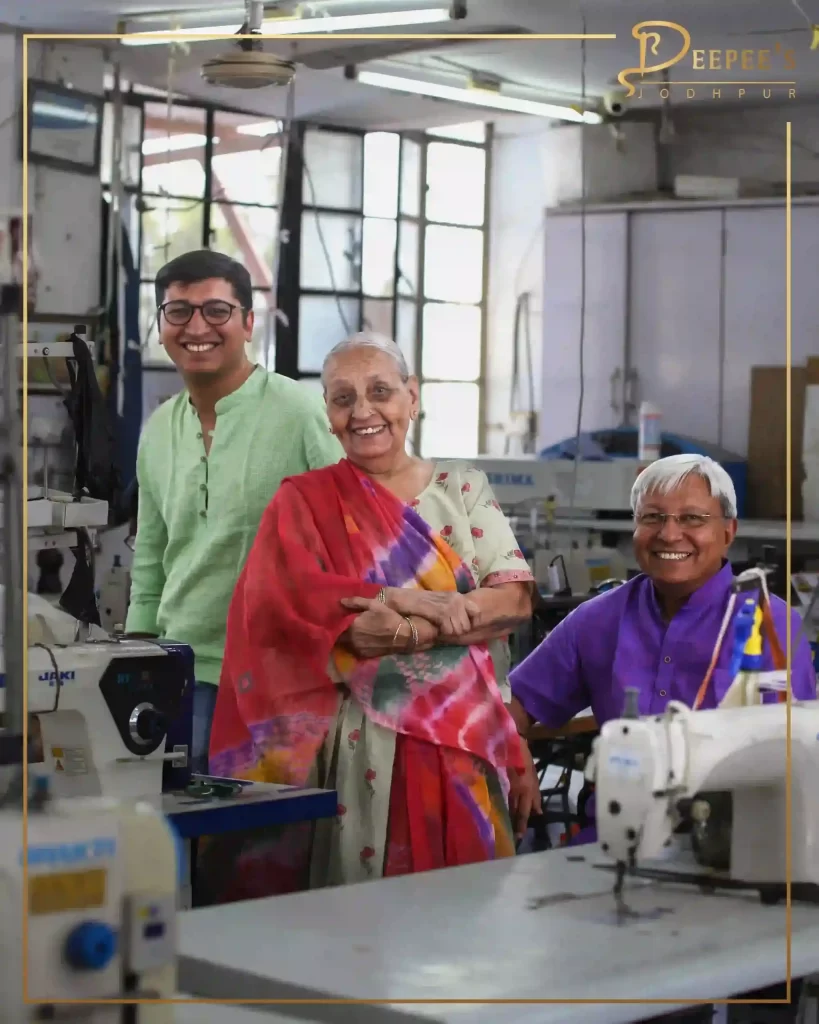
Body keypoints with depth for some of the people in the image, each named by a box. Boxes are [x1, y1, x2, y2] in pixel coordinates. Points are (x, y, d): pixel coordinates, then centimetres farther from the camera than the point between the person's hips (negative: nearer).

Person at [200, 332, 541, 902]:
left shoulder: (463, 491, 10)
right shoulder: (305, 503, 5)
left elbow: (516, 598, -1)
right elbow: (337, 624, -9)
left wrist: (401, 622, -14)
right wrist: (454, 607, -16)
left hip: (464, 739, 2)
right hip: (366, 742, -2)